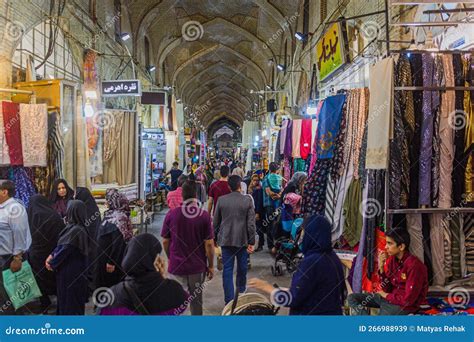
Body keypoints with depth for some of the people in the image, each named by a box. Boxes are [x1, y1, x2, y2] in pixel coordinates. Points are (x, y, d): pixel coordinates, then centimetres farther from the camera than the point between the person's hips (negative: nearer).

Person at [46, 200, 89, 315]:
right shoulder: (73, 227, 2)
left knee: (69, 298, 5)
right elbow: (61, 244, 11)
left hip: (71, 272, -9)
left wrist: (52, 263, -6)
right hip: (70, 269, 9)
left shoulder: (76, 231, -26)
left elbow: (64, 249, -19)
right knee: (64, 297, 20)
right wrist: (52, 255, -2)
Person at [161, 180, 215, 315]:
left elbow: (165, 241, 0)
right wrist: (211, 266, 2)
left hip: (176, 265, 0)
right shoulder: (204, 215, -12)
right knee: (196, 299, 16)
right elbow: (209, 244, -10)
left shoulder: (171, 214, -8)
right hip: (197, 266, 0)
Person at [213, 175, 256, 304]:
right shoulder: (247, 200, -8)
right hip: (242, 240, 0)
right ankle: (241, 291, 37)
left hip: (226, 240, 1)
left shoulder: (221, 200, -3)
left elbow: (216, 221, 4)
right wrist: (251, 242, -4)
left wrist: (215, 237, 17)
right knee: (242, 268, 18)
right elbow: (251, 223, -9)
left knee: (227, 270, 3)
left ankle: (229, 299, 1)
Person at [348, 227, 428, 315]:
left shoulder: (414, 265, -22)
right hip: (391, 297, 8)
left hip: (404, 305, -8)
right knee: (352, 298, -1)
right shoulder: (391, 259, 0)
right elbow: (387, 289, 4)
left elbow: (408, 300, -22)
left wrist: (387, 295, -6)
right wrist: (381, 268, -9)